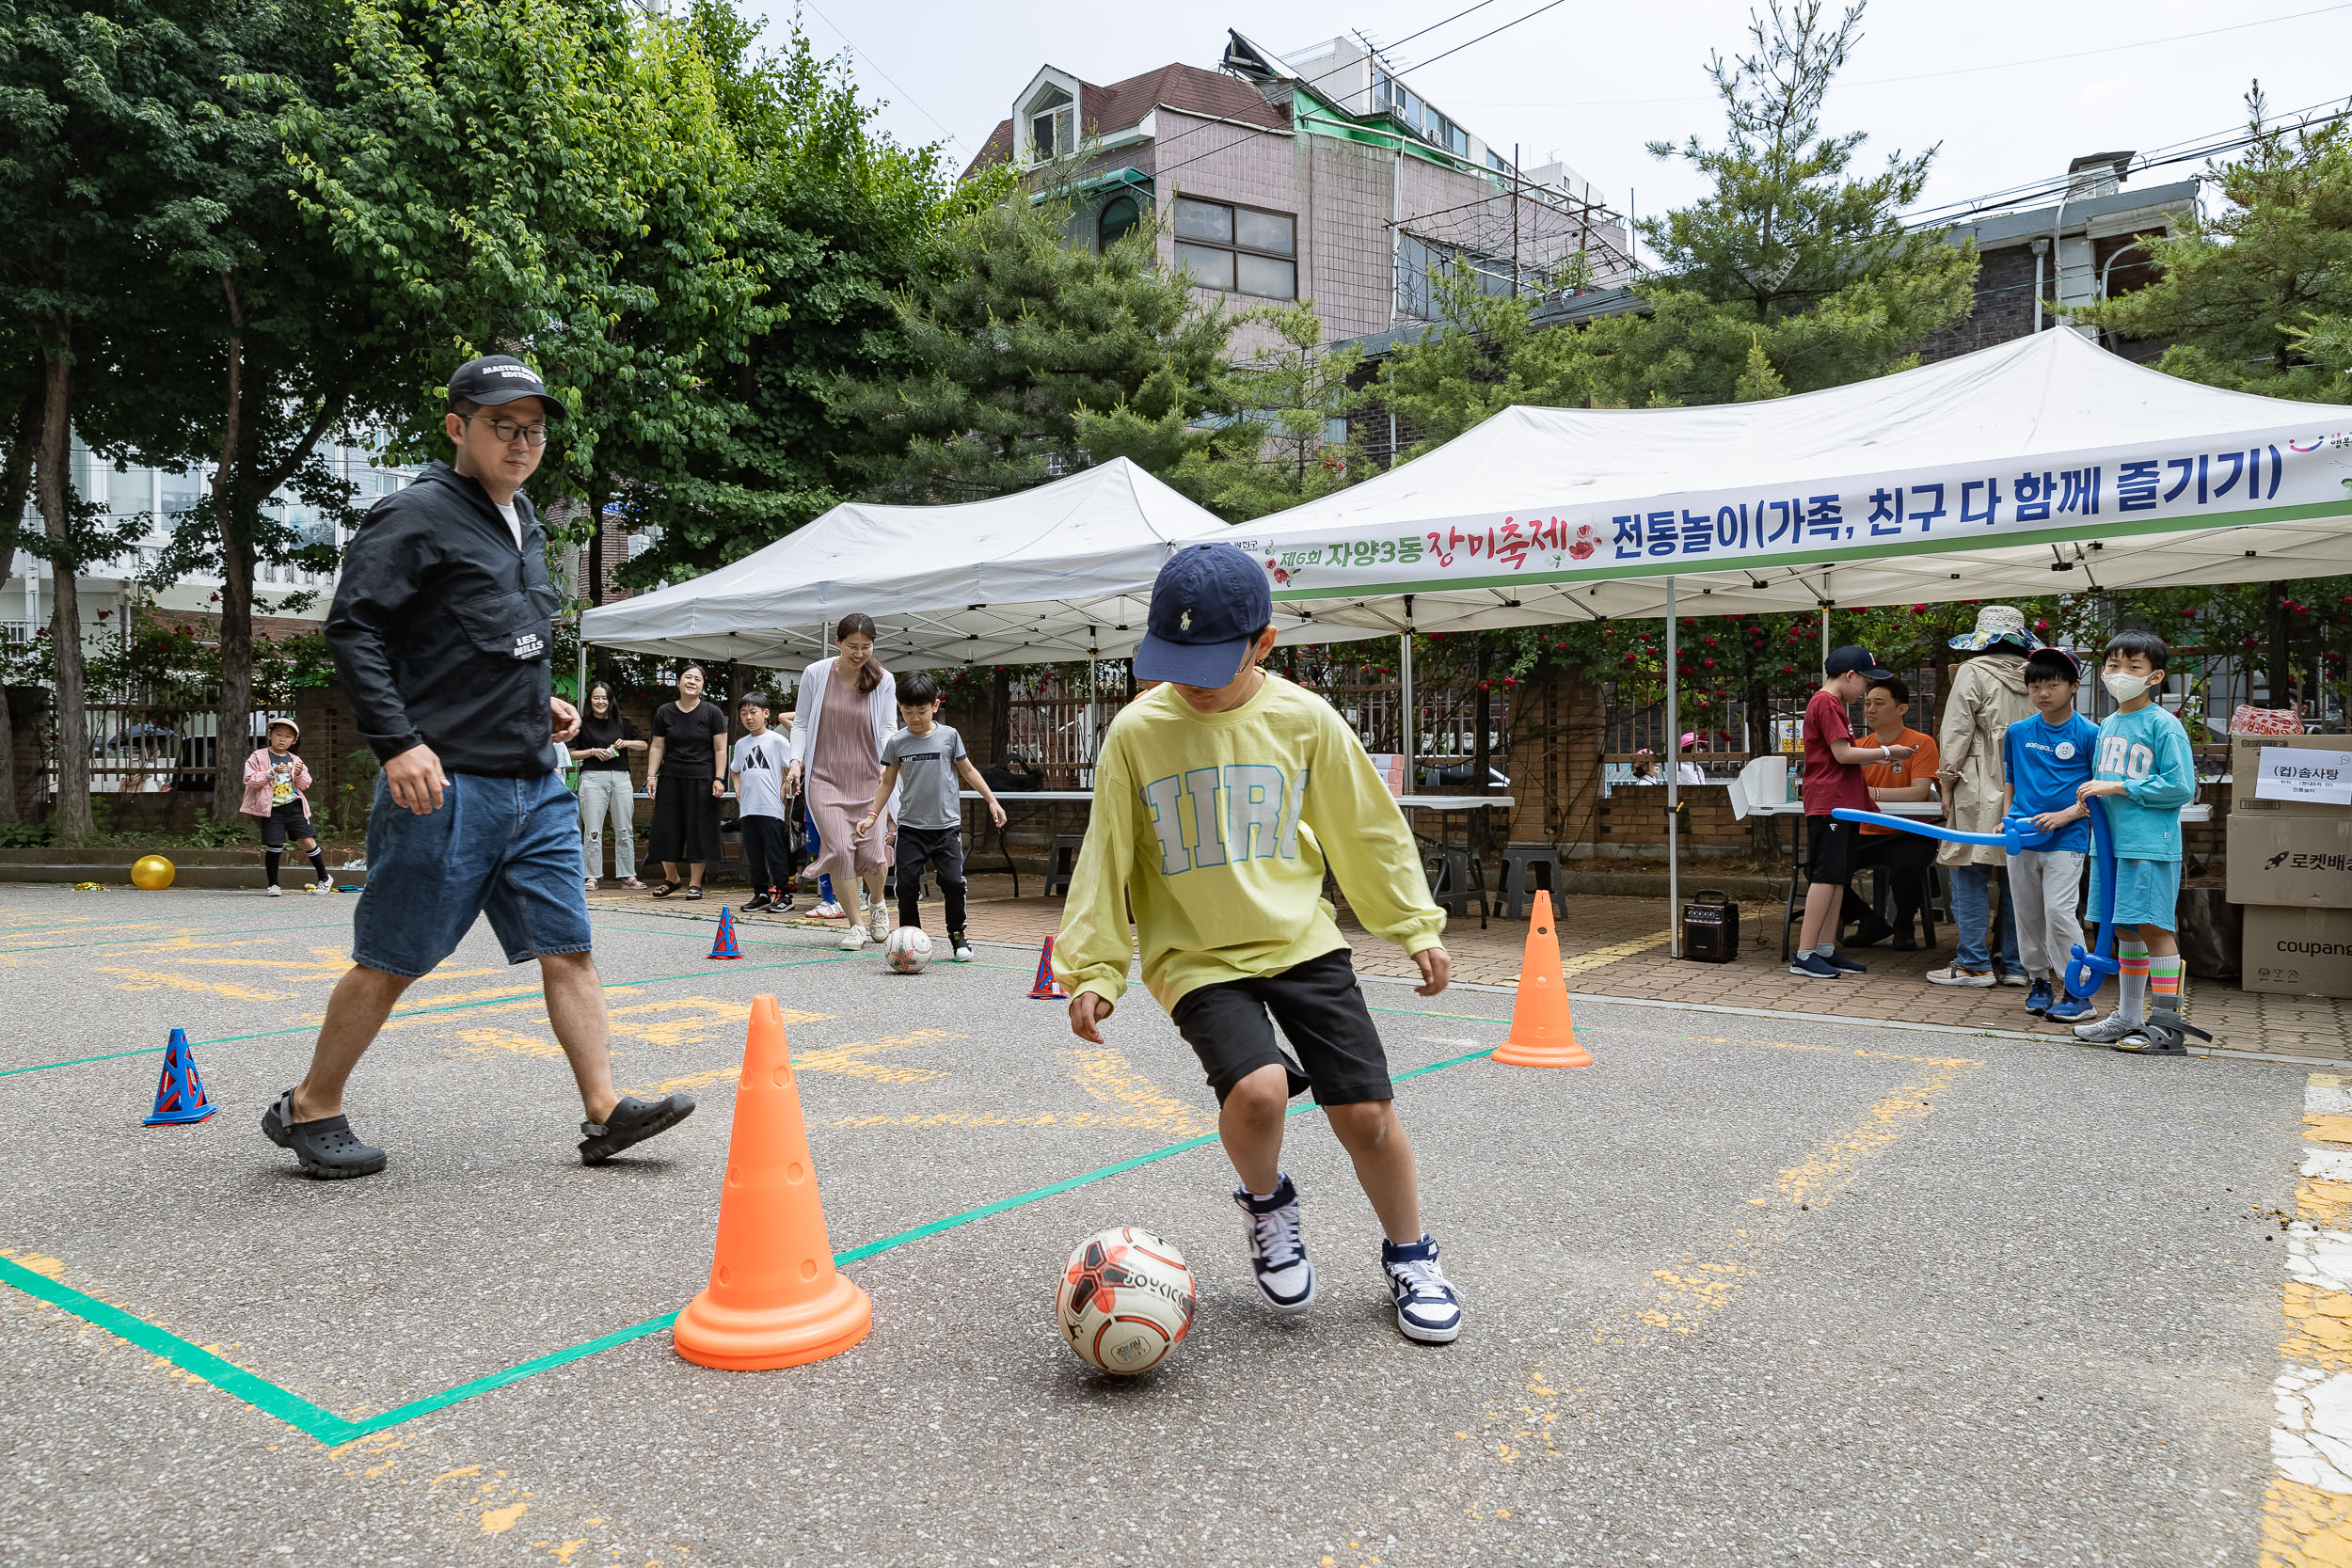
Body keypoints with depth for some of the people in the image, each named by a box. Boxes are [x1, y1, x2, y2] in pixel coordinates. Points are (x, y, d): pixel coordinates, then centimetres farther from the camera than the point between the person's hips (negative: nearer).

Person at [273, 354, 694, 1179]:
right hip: (446, 783, -8)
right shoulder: (417, 515, -7)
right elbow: (353, 627, -15)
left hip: (537, 783, 8)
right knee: (391, 962, 3)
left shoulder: (523, 520, 18)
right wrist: (397, 742, -22)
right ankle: (309, 1109, 21)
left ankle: (605, 1111, 7)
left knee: (569, 949, 3)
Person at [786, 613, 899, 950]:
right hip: (825, 777, 0)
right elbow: (802, 724, 8)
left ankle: (876, 902, 30)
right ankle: (856, 925, 5)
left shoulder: (883, 680, -1)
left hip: (868, 777, 0)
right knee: (839, 848, -13)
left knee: (871, 852, -6)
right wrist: (796, 760, -6)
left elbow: (888, 728, 0)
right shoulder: (815, 675, -1)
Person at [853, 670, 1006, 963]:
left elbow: (968, 770, 9)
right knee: (906, 884, -4)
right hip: (910, 827, 1)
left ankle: (958, 936, 11)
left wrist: (992, 800, 7)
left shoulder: (949, 736, 0)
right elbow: (888, 781, 13)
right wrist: (872, 815, 9)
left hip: (946, 825, -1)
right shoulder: (896, 743, 2)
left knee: (953, 881, -8)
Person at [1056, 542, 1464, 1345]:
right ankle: (1266, 1203, 11)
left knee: (1367, 1112, -2)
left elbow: (1368, 829, 6)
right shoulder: (1136, 732, -8)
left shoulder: (1303, 719, -6)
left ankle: (1410, 1256, 27)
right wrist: (1091, 969, -1)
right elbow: (1107, 859, 0)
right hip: (1198, 956, -1)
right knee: (1257, 1089, -25)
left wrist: (1415, 925, 7)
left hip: (1304, 941, 2)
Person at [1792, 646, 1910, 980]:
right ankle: (1804, 956, -12)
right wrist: (1885, 752, -6)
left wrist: (1879, 757, 17)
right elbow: (1843, 754, -16)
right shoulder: (1826, 703, -11)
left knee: (1837, 878, 9)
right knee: (1826, 877, -12)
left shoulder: (1831, 704, 22)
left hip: (1842, 805, 11)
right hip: (1829, 804, -11)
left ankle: (1826, 950, 11)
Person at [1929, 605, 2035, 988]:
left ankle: (1974, 964, 0)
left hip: (1982, 790, -6)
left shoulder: (1973, 673, -5)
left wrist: (1947, 782, -1)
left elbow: (1957, 732, -8)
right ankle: (2012, 963, 13)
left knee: (1970, 875, 0)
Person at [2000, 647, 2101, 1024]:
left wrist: (2065, 815, -14)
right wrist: (2007, 819, 5)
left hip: (2066, 839, -4)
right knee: (2028, 914, 9)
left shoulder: (2088, 734, -3)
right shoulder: (2018, 732, 9)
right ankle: (2039, 982, 23)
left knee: (2059, 912, -10)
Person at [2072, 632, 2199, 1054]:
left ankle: (2167, 1026, -1)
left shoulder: (2163, 725, -8)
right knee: (2125, 929, 13)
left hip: (2151, 843, -7)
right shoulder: (2107, 726, 15)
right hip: (2113, 841, 7)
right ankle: (2128, 1019, 22)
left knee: (2153, 926, -7)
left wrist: (2118, 787, -14)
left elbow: (2181, 787, -13)